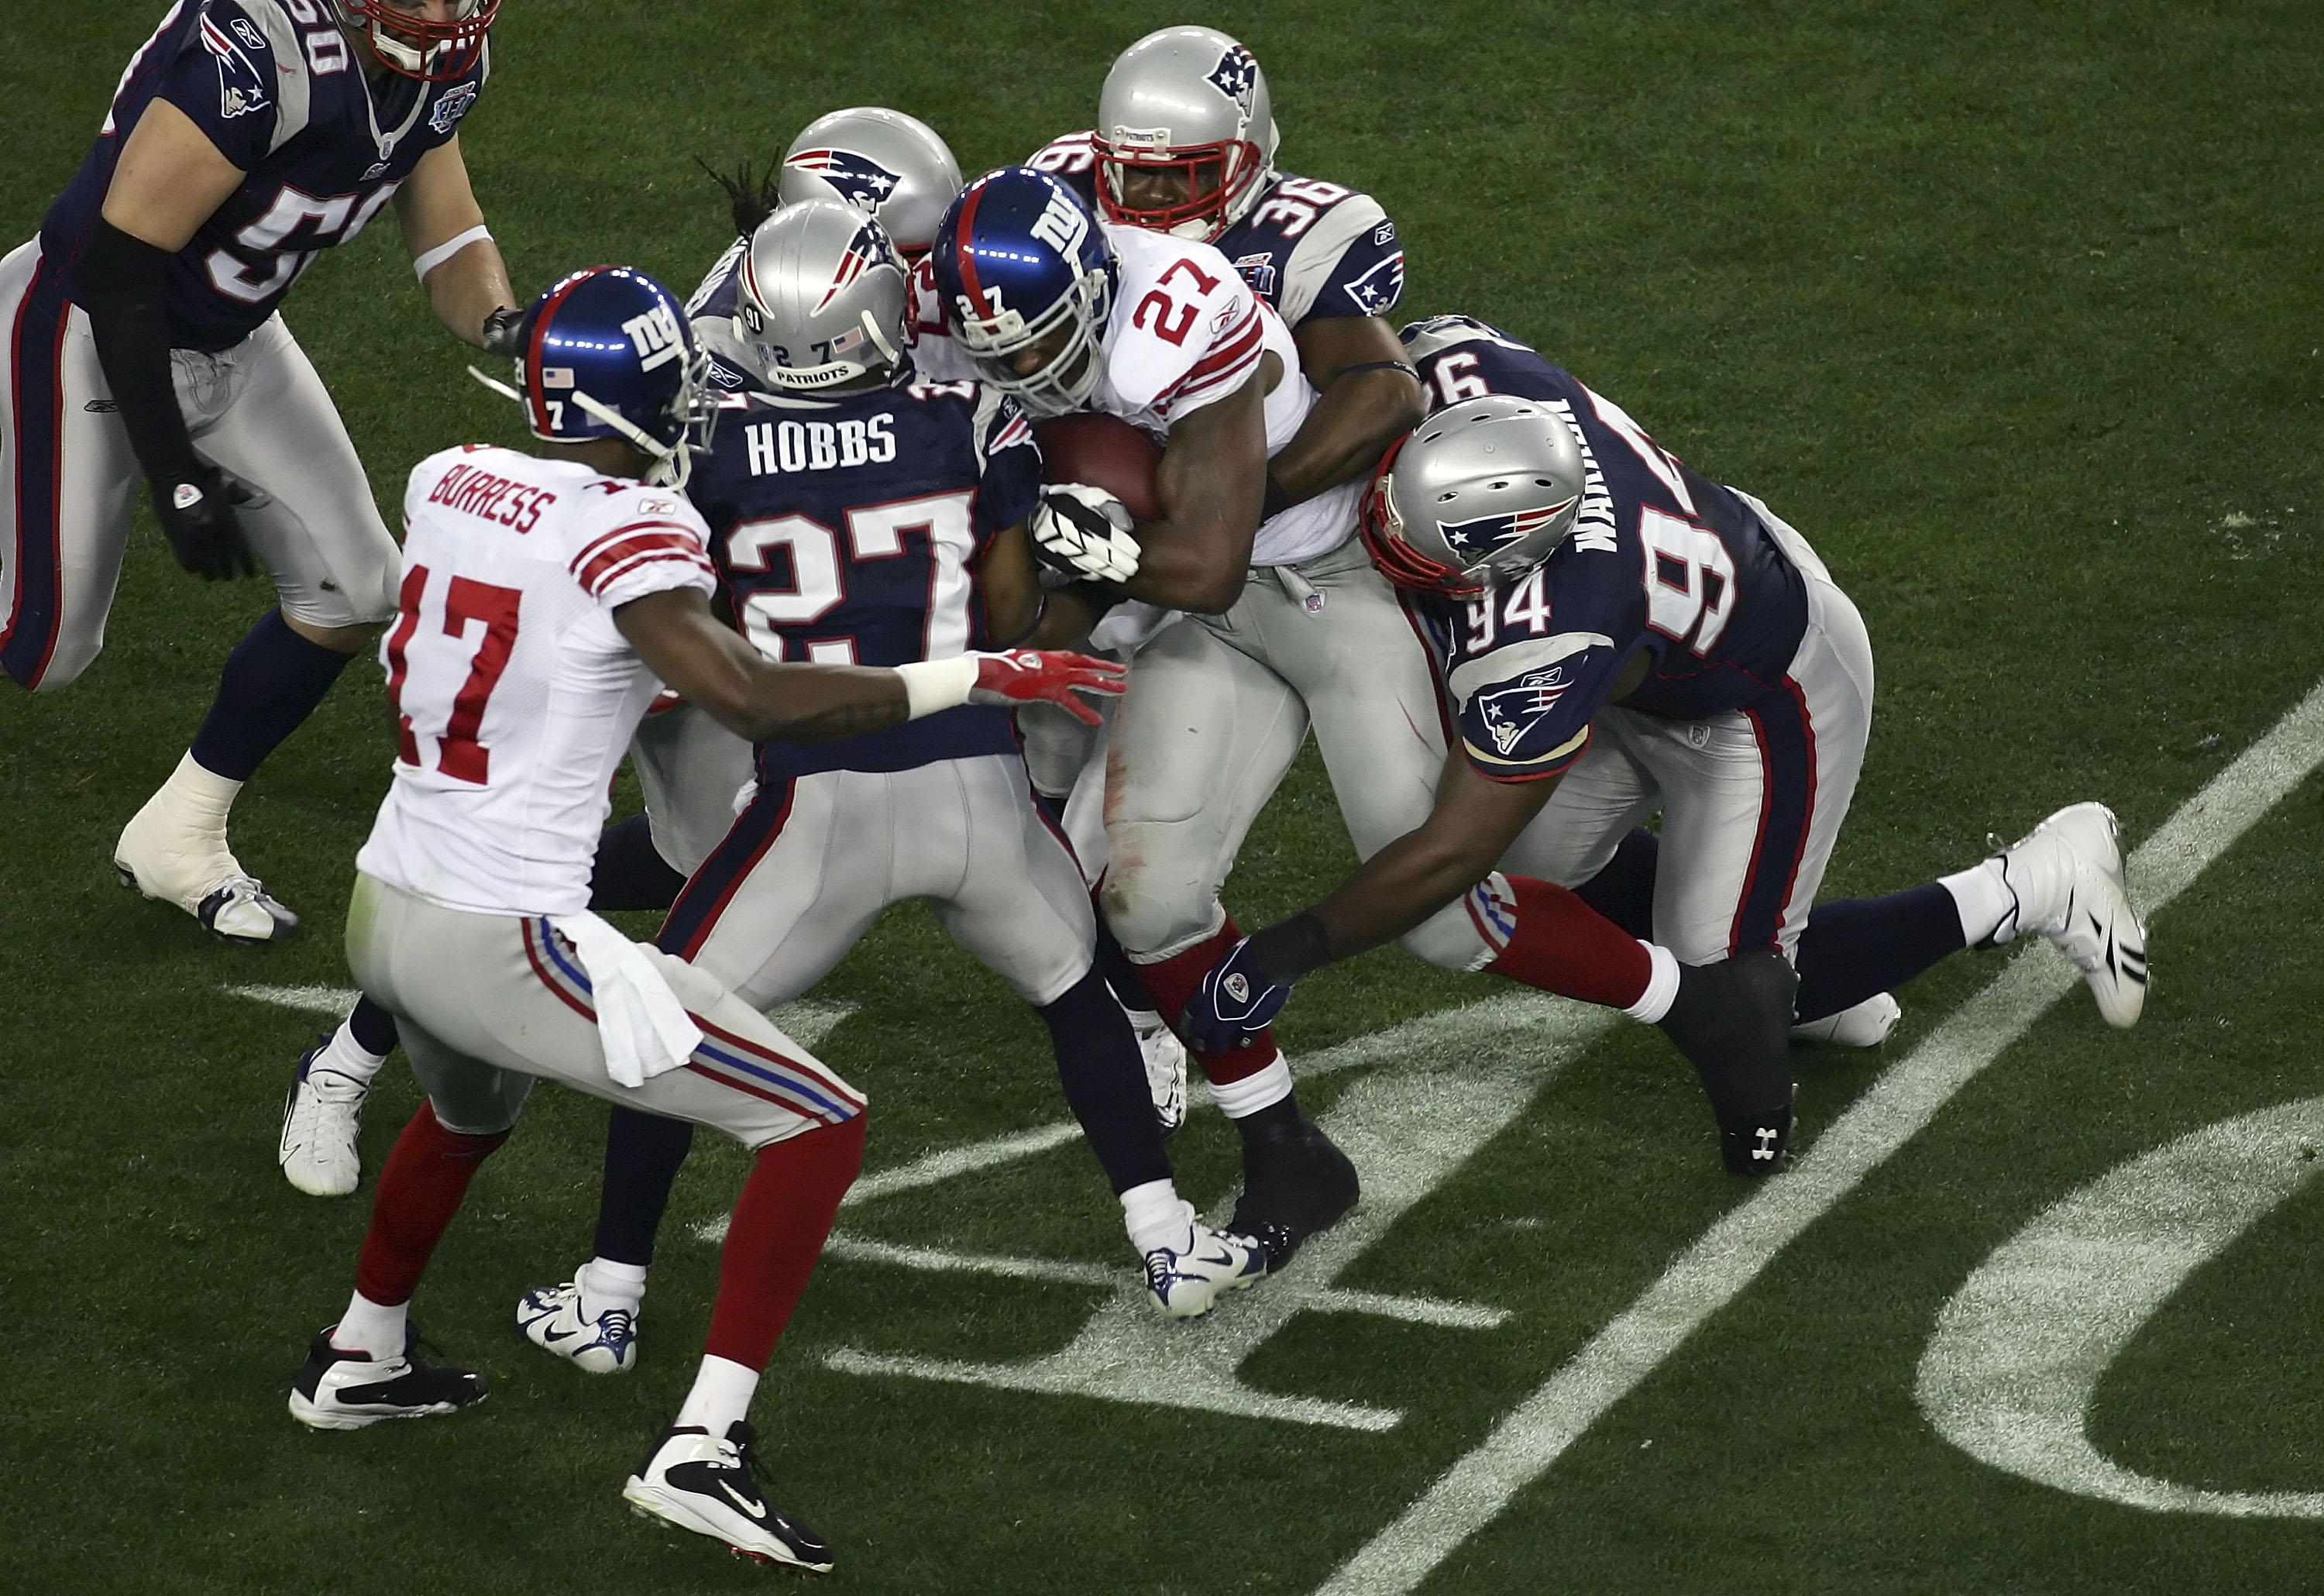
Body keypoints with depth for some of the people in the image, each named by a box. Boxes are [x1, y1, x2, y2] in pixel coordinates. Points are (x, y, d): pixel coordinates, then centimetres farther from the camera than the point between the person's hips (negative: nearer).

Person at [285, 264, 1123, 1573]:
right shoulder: (624, 530, -17)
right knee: (821, 1127, 0)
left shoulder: (447, 482, 4)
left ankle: (360, 1361, 55)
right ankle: (703, 1448, -7)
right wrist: (977, 678, -21)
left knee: (474, 1107, 41)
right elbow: (758, 700, -27)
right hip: (505, 944, -8)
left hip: (386, 909, 8)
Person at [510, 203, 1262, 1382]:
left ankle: (609, 1295, 18)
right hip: (975, 783, 1)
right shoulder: (973, 426, -1)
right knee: (1077, 993, 26)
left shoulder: (718, 447, -2)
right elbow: (1012, 620, 5)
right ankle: (1170, 1244, 25)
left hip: (820, 799, -1)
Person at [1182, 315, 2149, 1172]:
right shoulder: (1460, 366, -29)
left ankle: (2031, 889, 12)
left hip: (1763, 701, -8)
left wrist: (1283, 955, -25)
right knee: (1523, 882, 8)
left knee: (1726, 997, 1)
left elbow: (1452, 853, -34)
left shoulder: (1541, 647, -45)